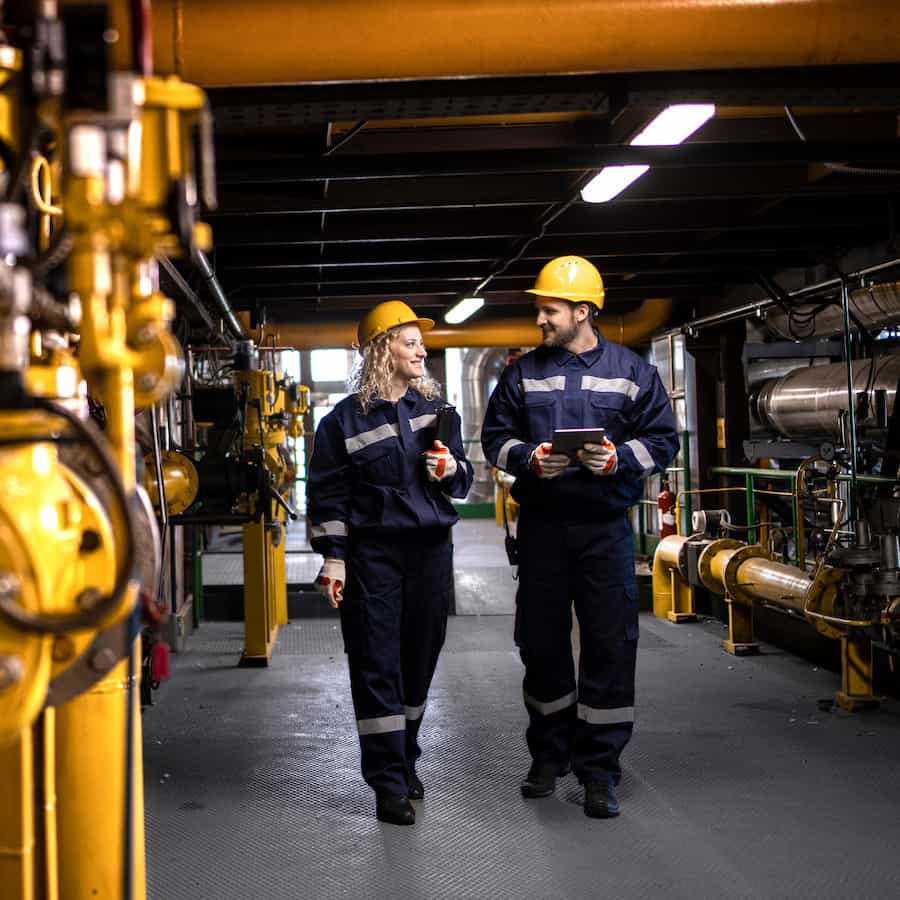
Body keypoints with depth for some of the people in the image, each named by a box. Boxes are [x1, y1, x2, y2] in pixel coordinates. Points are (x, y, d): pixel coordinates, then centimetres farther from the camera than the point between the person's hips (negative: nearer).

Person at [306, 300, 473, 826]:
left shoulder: (436, 409, 11)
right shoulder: (346, 419, 0)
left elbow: (464, 480, 17)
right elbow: (327, 492, 0)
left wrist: (451, 470, -6)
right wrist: (333, 556, -7)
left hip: (431, 548, 4)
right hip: (372, 551, -4)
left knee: (420, 658, 9)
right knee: (377, 663, -5)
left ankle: (405, 761, 25)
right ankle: (388, 783, -1)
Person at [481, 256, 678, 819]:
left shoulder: (631, 372, 4)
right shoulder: (525, 374, 9)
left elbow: (662, 440, 3)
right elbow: (496, 437, 10)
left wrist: (618, 458, -15)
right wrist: (530, 458, -10)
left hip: (606, 524, -2)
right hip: (541, 524, 2)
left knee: (610, 645, -3)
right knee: (541, 641, 9)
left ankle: (599, 769, 6)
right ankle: (550, 755, 26)